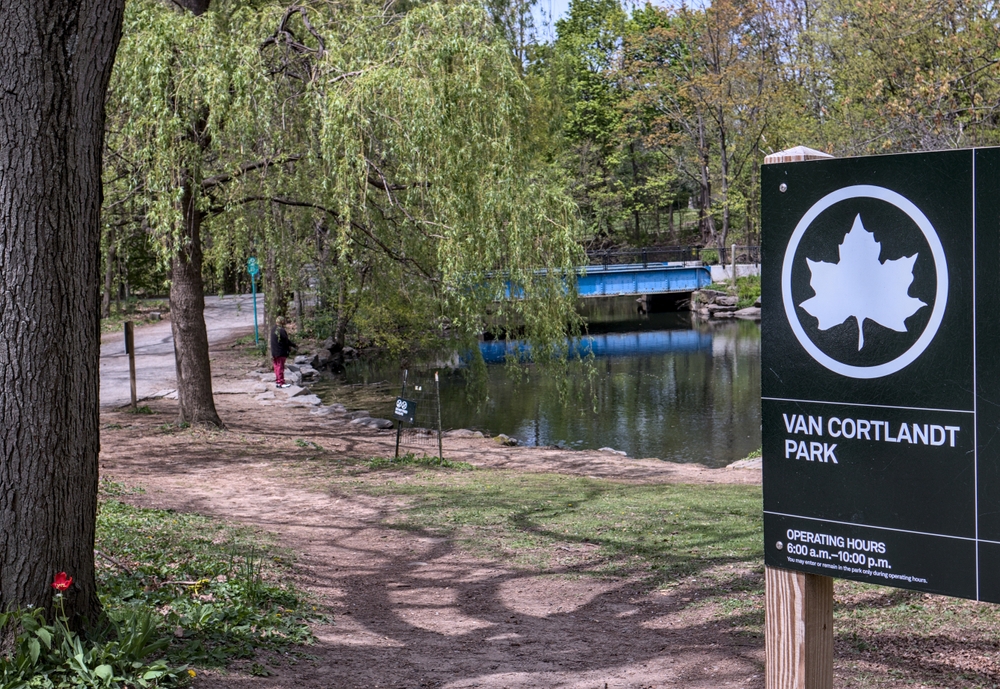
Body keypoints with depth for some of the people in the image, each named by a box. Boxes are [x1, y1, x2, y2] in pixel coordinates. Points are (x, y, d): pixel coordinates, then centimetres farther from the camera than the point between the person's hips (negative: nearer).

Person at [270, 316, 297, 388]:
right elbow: (286, 341, -16)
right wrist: (294, 345, 0)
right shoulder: (281, 330, -19)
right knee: (280, 367, -4)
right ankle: (281, 382, -2)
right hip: (281, 352, -8)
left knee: (277, 366, 15)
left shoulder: (273, 330, 10)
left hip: (274, 352, 8)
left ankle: (277, 380, 22)